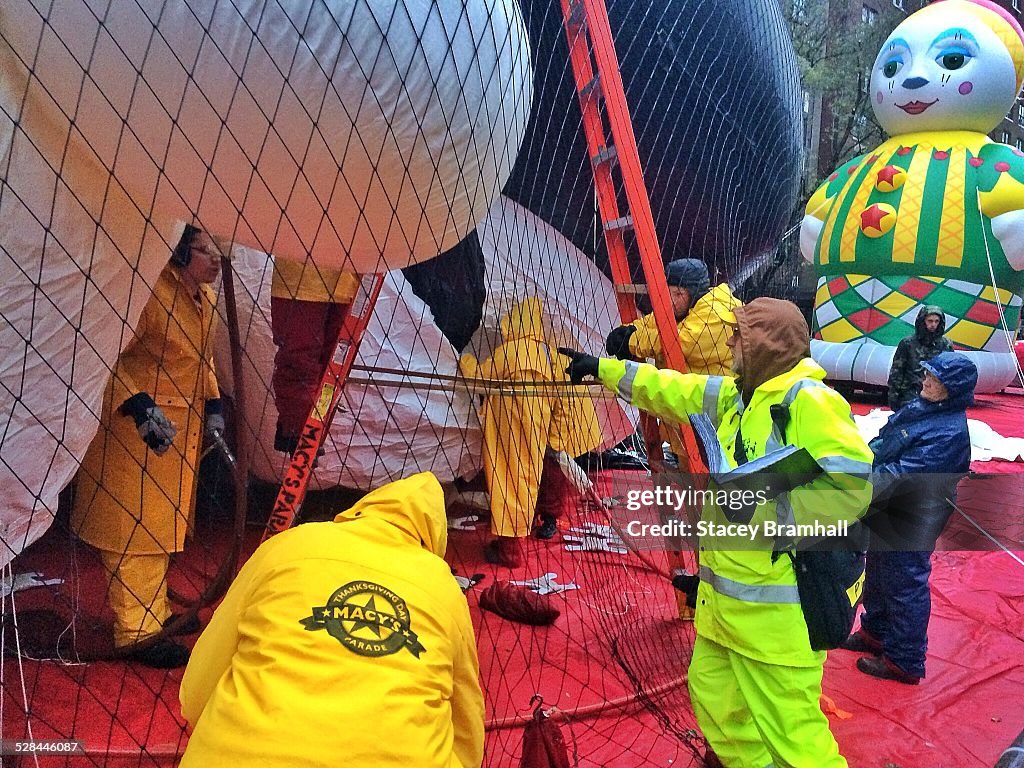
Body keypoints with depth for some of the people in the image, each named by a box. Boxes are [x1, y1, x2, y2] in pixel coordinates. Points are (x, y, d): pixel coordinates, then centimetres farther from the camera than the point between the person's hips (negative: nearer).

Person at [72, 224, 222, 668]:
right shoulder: (152, 292, -21)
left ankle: (155, 613, 35)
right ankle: (135, 632, 12)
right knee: (136, 525, 0)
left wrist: (213, 406, 12)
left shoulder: (206, 298, 8)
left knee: (162, 523, 19)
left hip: (184, 427, 9)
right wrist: (141, 408, -27)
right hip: (138, 425, -9)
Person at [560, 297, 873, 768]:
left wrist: (762, 502, -24)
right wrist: (603, 368, 21)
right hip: (727, 597, 9)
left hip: (779, 603, -9)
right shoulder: (736, 396, 10)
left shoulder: (810, 400, -17)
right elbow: (668, 390, 19)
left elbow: (851, 487, -23)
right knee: (714, 696, 21)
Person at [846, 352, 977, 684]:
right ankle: (875, 632, 44)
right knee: (878, 576, 23)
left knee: (905, 586, 6)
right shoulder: (919, 406, 2)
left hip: (911, 524, -9)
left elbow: (902, 475, -31)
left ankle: (904, 661, 22)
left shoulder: (950, 432, -25)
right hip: (886, 514, 9)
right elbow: (881, 443, 13)